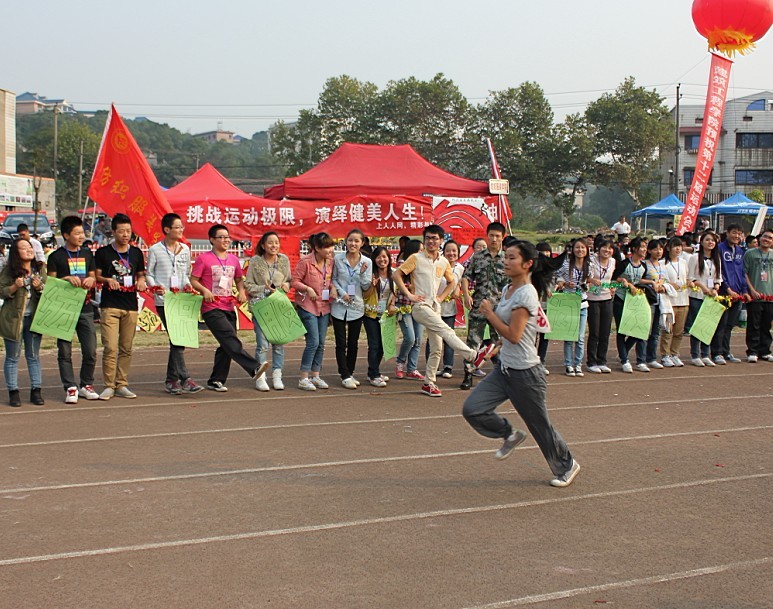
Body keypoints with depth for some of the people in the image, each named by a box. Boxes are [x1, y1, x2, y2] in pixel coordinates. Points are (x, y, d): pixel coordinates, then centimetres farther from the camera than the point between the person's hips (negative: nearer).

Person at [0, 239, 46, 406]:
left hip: (34, 317, 3)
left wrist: (40, 288, -10)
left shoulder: (39, 269, 8)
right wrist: (15, 287, -21)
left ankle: (36, 391, 12)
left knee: (34, 356, 7)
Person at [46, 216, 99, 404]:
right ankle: (70, 388, 5)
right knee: (65, 352, -1)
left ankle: (86, 385, 15)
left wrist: (91, 280, -4)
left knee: (90, 351, 1)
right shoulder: (56, 256, 2)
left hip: (85, 308, 3)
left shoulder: (87, 254, 14)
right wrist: (67, 278, -17)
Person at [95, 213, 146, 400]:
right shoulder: (103, 252, 2)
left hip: (130, 305, 4)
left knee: (126, 348, 6)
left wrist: (141, 281, -2)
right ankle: (109, 386, -2)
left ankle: (122, 385, 14)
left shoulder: (136, 253, 12)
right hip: (109, 305, -3)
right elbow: (95, 276, 5)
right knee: (110, 348, -10)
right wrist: (107, 280, -14)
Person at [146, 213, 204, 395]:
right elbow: (148, 274, 3)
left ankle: (171, 381, 14)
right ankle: (185, 379, -13)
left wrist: (187, 284, 1)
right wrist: (156, 288, -15)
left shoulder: (185, 249, 13)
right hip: (163, 300, -5)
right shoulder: (155, 250, 0)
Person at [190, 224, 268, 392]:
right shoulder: (204, 259, -3)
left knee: (226, 347, 7)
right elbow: (193, 280, -3)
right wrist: (205, 290, -20)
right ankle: (254, 368, -30)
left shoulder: (233, 259, 13)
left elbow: (239, 279, 24)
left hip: (229, 308, 7)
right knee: (230, 339, -21)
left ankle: (216, 381, 16)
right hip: (212, 309, -7)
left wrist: (241, 291, 4)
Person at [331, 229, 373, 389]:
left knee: (353, 343, 9)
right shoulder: (338, 259, -5)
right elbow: (333, 279, 3)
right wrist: (341, 292, -12)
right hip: (339, 306, -2)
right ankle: (345, 376, 6)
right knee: (341, 343, -1)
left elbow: (366, 286, 1)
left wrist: (363, 273, -16)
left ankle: (350, 373, 22)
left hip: (357, 306, 2)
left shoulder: (367, 262, -1)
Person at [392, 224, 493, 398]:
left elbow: (451, 282, 26)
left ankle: (429, 383, 13)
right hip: (421, 306, -6)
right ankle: (473, 356, -30)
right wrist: (409, 295, -13)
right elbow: (396, 275, -9)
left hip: (435, 307, 6)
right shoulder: (416, 258, -5)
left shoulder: (444, 262, 10)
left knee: (437, 348, 5)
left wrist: (442, 297, 10)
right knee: (446, 331, -27)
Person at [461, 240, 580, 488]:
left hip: (524, 374, -8)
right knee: (472, 409, -3)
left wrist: (489, 312, -13)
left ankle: (566, 466, 29)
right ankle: (510, 435, 20)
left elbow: (513, 335, -23)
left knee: (539, 425, 6)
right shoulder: (507, 290, 8)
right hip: (504, 368, 8)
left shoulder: (526, 294, -19)